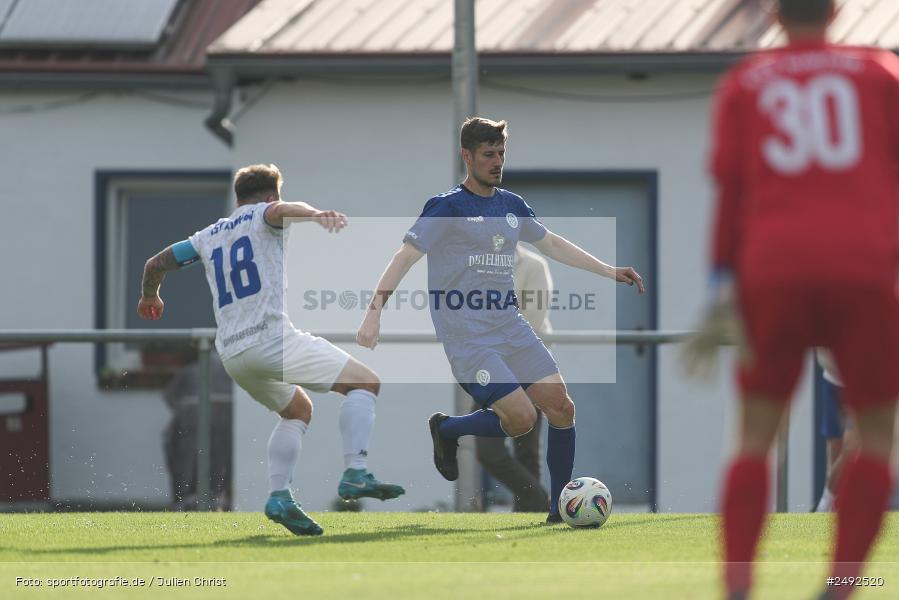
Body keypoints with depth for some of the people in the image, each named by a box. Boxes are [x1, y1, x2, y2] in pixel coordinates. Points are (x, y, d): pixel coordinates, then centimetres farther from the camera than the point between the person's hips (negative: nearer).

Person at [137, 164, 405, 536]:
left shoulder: (209, 236, 25)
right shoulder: (262, 216, 8)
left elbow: (155, 264, 31)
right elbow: (281, 210, -17)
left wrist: (149, 296, 52)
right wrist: (315, 214, -39)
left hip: (231, 353, 7)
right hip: (270, 335, -7)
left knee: (297, 410, 28)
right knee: (366, 383, -3)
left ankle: (279, 496, 9)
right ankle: (355, 474, -21)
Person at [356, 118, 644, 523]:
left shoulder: (511, 205, 12)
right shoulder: (447, 208, -8)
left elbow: (551, 244, 25)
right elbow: (405, 257, -12)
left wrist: (608, 272, 21)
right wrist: (374, 313, -23)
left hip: (512, 329, 7)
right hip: (468, 337, -7)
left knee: (561, 408, -5)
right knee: (522, 418, -17)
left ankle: (560, 511, 6)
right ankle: (447, 429, 11)